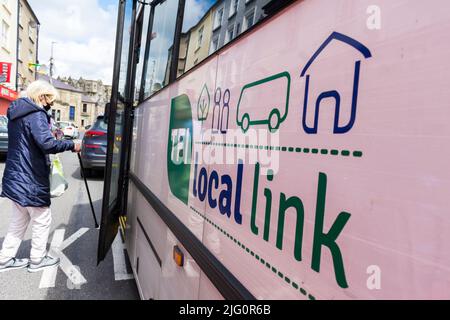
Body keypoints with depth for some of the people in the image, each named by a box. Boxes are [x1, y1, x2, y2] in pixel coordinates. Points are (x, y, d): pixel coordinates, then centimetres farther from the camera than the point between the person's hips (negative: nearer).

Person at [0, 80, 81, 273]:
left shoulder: (16, 113, 13)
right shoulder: (36, 114, -17)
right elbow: (47, 144, -29)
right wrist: (71, 145, -17)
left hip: (16, 177, 9)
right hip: (31, 179, -9)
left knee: (19, 221, 20)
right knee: (42, 221, 7)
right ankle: (37, 260, 20)